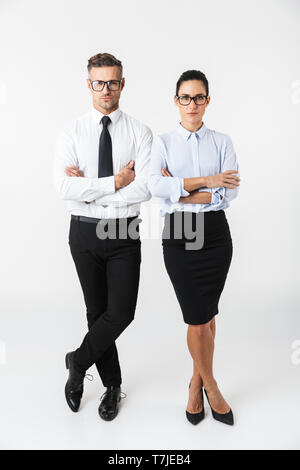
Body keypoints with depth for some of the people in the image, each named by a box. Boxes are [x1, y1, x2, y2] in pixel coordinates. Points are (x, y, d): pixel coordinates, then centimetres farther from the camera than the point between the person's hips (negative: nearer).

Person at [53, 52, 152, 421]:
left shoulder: (139, 132, -1)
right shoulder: (72, 132, 0)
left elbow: (146, 188, -16)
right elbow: (65, 187, -13)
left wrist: (89, 189, -15)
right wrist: (115, 183, -16)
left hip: (125, 232, 0)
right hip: (85, 230, 1)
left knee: (121, 313, -5)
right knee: (97, 311, 12)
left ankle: (78, 362, 25)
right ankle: (112, 385, 33)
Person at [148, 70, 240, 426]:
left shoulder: (222, 142, 8)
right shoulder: (163, 142, 6)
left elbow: (230, 191, -6)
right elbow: (155, 185, -13)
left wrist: (180, 191, -12)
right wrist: (206, 181, -14)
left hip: (214, 232, 2)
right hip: (178, 232, -1)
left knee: (206, 314, 9)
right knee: (198, 317, 1)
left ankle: (196, 380, 32)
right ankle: (210, 386, 25)